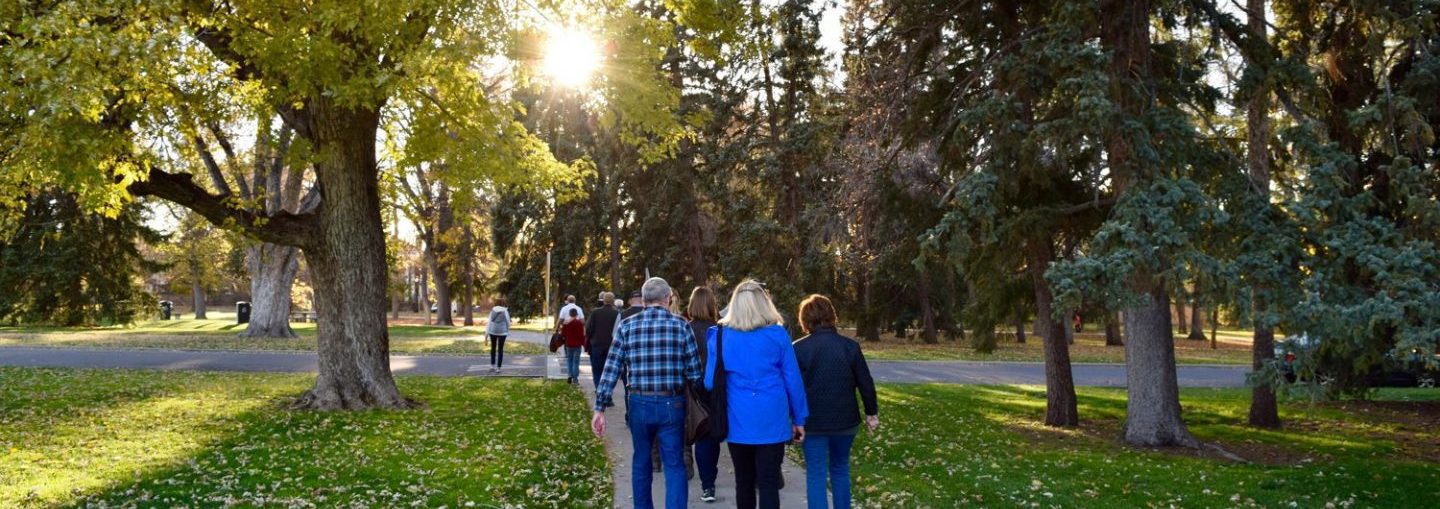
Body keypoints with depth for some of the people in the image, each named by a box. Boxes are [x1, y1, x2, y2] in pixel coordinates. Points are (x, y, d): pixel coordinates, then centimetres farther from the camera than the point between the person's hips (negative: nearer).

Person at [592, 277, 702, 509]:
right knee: (674, 465, 4)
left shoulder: (627, 325, 1)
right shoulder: (681, 325, -2)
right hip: (671, 404, -2)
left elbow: (611, 369, -2)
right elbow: (694, 370, -3)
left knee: (641, 461, 20)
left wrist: (600, 407, -1)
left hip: (639, 403, 2)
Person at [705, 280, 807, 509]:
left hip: (738, 421, 2)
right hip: (772, 421, -1)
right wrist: (799, 419, 8)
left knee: (744, 481, 14)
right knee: (769, 482, 1)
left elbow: (710, 382, 3)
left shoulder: (721, 335, 0)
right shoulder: (778, 334, -3)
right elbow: (793, 380, 0)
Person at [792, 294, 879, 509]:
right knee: (840, 470, 18)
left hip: (813, 422, -2)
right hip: (845, 421, 2)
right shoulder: (850, 346, -4)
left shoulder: (798, 348, -9)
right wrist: (871, 413, 13)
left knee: (816, 475, 2)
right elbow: (866, 383, 0)